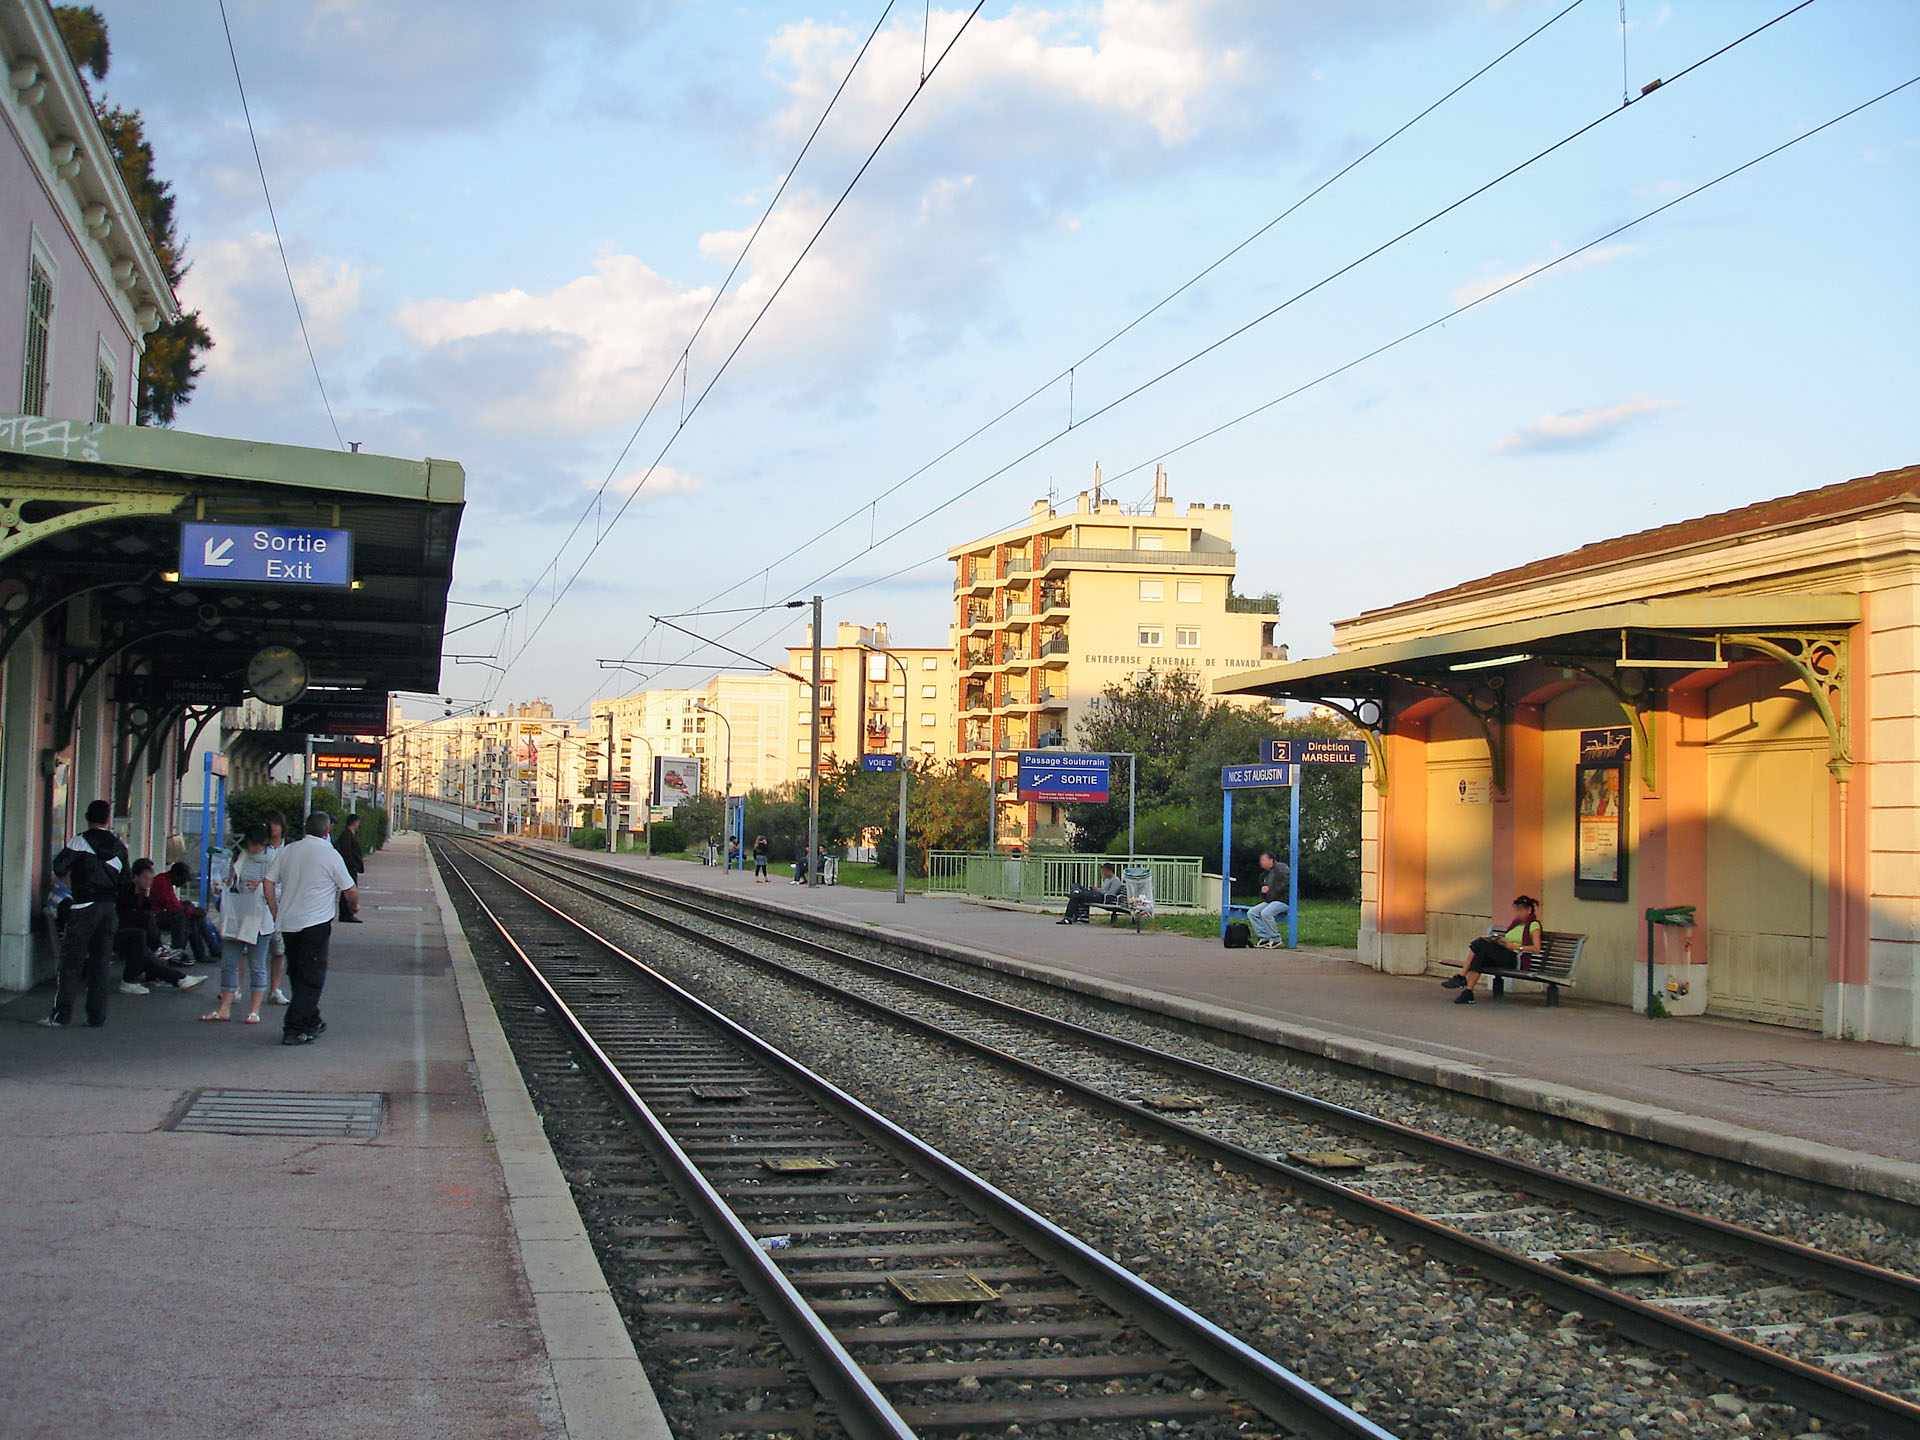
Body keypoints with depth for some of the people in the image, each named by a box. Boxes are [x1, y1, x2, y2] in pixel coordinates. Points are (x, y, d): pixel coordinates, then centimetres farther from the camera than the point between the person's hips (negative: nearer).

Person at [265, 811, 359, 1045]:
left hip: (287, 923, 6)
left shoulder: (288, 851, 7)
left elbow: (269, 882, 7)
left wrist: (276, 913, 14)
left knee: (298, 975, 18)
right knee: (311, 978, -1)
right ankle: (294, 1030, -7)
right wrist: (354, 906, 19)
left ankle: (311, 1022, 28)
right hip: (316, 923, -6)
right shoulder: (330, 855, -7)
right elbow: (350, 891, -2)